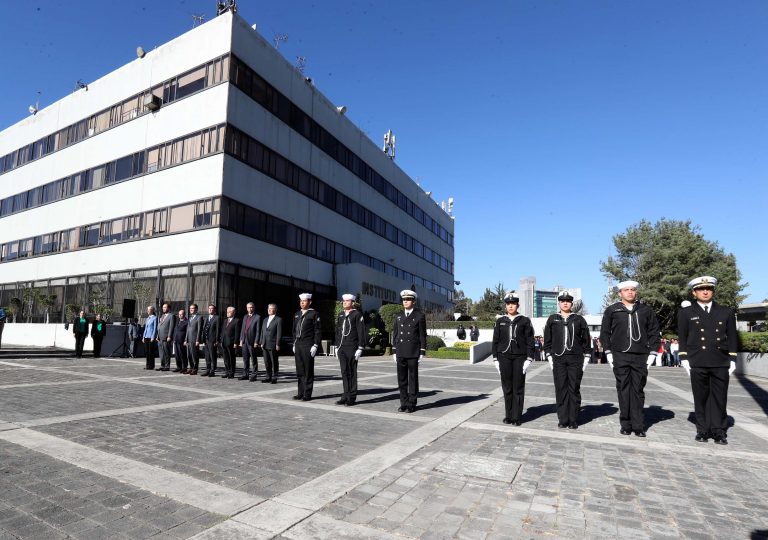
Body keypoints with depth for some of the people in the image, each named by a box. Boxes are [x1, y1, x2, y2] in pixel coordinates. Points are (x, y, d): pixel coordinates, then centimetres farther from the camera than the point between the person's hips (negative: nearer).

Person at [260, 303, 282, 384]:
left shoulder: (278, 320, -5)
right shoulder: (265, 320, 17)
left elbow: (279, 333, -10)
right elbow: (262, 332, 18)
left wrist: (277, 344, -14)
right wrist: (261, 343, 11)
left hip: (273, 345, -7)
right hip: (265, 345, 7)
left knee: (274, 363, 1)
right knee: (267, 362, 11)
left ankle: (274, 378, 9)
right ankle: (268, 377, 20)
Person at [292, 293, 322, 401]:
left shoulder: (314, 314, -5)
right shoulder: (297, 314, 14)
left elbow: (317, 331, -8)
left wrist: (315, 346, -14)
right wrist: (294, 344, 14)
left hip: (308, 346, -6)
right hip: (298, 345, 6)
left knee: (308, 371, 0)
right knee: (299, 371, 11)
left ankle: (307, 394, 6)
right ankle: (301, 393, 19)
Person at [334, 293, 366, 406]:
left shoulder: (357, 315, -5)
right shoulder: (340, 315, 13)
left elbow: (361, 332, -8)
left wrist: (360, 349, -12)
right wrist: (336, 346, 14)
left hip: (352, 348, -5)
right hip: (341, 349, 5)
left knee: (352, 372, 1)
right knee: (344, 372, 8)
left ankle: (352, 398, 9)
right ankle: (346, 396, 16)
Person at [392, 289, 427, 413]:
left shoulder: (420, 316, -2)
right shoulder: (398, 316, 11)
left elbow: (423, 335, -3)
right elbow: (395, 334, 13)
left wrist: (422, 353, -7)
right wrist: (394, 351, 9)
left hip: (413, 352, -4)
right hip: (401, 352, 4)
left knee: (413, 378, 3)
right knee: (402, 379, 7)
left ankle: (412, 404, 11)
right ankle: (404, 403, 16)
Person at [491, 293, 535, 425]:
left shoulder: (525, 321, 1)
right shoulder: (500, 321, 7)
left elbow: (530, 341, 0)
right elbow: (495, 341, 8)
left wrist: (529, 359, -7)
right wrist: (495, 359, 4)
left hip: (520, 357, -2)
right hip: (504, 357, 2)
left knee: (518, 388, 3)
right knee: (507, 388, 6)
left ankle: (517, 417, 11)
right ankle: (508, 415, 16)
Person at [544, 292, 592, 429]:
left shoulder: (579, 319, 7)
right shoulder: (552, 319, 9)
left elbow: (586, 339, 8)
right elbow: (547, 340, 10)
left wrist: (586, 357, 3)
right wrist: (549, 356, 4)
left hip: (576, 359, -1)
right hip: (558, 359, 1)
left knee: (574, 389, 2)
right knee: (560, 389, 2)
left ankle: (573, 420, 11)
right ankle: (562, 419, 10)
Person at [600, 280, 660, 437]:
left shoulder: (646, 310, 10)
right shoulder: (612, 310, 6)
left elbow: (654, 332, 11)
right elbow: (605, 333, 7)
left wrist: (652, 353, 3)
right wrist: (608, 353, 1)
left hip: (641, 357, 1)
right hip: (620, 357, -1)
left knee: (638, 391, 5)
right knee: (623, 390, 2)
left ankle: (638, 426, 11)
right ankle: (626, 425, 9)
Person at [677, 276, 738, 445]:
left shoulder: (726, 312, 11)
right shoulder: (686, 313, 6)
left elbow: (732, 338, 11)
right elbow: (682, 338, 5)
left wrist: (732, 360, 4)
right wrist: (684, 359, -2)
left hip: (721, 364, 1)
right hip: (697, 363, -1)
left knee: (719, 398, 4)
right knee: (701, 398, 4)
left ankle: (719, 431, 12)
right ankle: (703, 430, 11)